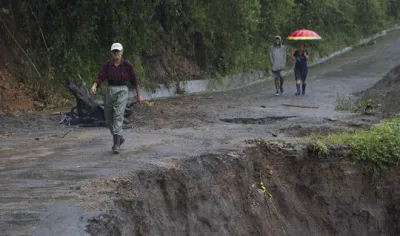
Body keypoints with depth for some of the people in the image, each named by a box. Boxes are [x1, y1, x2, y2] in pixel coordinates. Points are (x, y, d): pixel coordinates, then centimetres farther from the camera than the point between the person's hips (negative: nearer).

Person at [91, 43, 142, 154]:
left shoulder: (127, 65, -3)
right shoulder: (107, 64, 3)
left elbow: (134, 80, 8)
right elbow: (100, 78, -5)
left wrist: (138, 95, 13)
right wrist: (94, 86, -26)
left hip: (122, 92, -4)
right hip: (110, 92, 4)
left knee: (118, 116, -23)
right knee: (109, 119, 13)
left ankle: (116, 144, -26)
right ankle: (120, 138, 37)